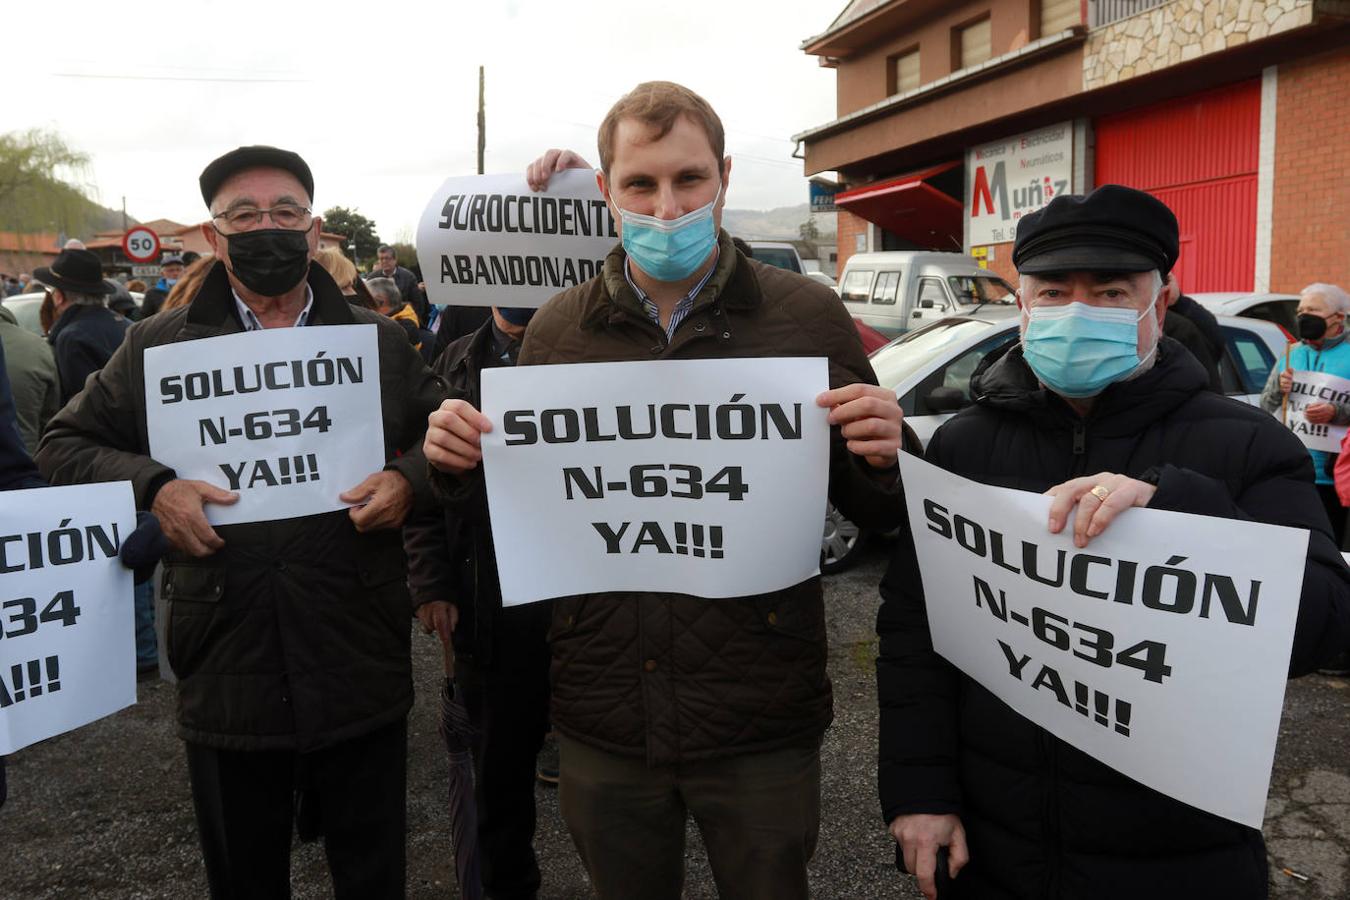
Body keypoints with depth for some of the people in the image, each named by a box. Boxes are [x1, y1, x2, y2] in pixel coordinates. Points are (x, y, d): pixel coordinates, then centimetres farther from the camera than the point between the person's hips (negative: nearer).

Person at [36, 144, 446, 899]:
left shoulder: (381, 341, 5)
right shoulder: (160, 345, 5)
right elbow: (66, 443, 9)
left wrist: (409, 478, -11)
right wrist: (153, 485, -10)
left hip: (362, 675, 0)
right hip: (227, 684, 1)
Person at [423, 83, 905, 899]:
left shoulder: (806, 314, -6)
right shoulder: (557, 330, 0)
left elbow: (875, 513, 1)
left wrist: (882, 458, -20)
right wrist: (463, 463, -10)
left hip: (760, 722, -2)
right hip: (604, 718, 2)